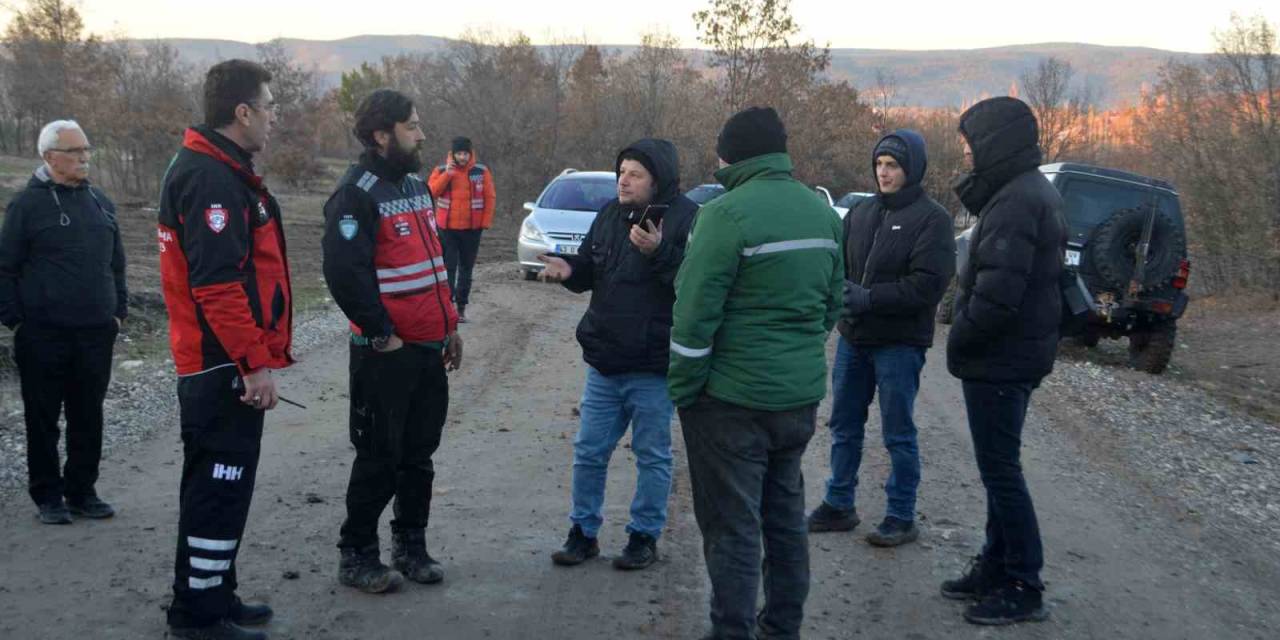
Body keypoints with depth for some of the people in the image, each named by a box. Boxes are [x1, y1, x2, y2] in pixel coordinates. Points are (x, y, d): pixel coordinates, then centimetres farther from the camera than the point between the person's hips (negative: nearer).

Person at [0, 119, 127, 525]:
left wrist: (119, 310, 14)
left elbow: (116, 263, 20)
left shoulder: (100, 202, 13)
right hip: (44, 335, -5)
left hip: (96, 333, 5)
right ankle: (47, 496, 14)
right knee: (44, 418, 4)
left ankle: (82, 491, 21)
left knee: (88, 416, 10)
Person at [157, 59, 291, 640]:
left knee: (219, 482, 18)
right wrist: (255, 363, -22)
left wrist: (255, 355, 23)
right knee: (220, 486, -4)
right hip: (224, 368, -11)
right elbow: (217, 283, -25)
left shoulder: (219, 171, 16)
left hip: (218, 365, 11)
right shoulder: (211, 179, -18)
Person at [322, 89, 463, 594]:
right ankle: (356, 556, 13)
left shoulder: (415, 183, 14)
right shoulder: (356, 193, -15)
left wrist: (449, 325, 17)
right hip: (385, 353, -8)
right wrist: (381, 335, -16)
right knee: (379, 459, 0)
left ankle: (411, 545, 27)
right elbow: (344, 273, -22)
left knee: (419, 455, 15)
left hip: (429, 347, 8)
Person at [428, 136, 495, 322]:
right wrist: (447, 174, -19)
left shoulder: (481, 171, -1)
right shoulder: (441, 170, 0)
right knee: (448, 267, -2)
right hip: (447, 228, -1)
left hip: (472, 228, 1)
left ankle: (461, 307, 13)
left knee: (466, 268, 7)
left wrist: (486, 222, -5)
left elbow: (489, 198, 1)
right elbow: (431, 192, -13)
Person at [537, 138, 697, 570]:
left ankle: (644, 536, 21)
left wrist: (659, 253, -33)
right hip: (604, 363, 6)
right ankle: (583, 532, 24)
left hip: (653, 369, -6)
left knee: (652, 455, 8)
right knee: (589, 452, 12)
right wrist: (569, 270, -4)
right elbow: (590, 272, 17)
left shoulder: (687, 219, -12)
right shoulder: (610, 215, 8)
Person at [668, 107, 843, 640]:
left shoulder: (728, 213, -16)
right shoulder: (822, 213, 7)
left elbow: (695, 314, -17)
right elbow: (833, 301, 14)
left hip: (733, 397, -7)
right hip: (801, 395, 7)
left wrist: (681, 389, -8)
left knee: (732, 525, 0)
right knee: (786, 515, 17)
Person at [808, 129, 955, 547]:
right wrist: (841, 292, -12)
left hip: (899, 343, -6)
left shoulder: (931, 218, -8)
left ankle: (901, 517, 14)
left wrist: (867, 298, -21)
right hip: (853, 339, 6)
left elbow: (928, 285, -17)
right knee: (844, 425, 14)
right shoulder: (861, 213, 9)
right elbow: (837, 263, 11)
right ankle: (838, 504, 27)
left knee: (898, 434, 3)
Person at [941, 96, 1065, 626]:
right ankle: (996, 567, 29)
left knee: (1000, 469, -2)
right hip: (1017, 353, 10)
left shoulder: (1016, 200, -20)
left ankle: (1024, 588, 5)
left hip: (999, 358, -10)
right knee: (999, 467, 18)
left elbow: (998, 290, -28)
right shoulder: (1034, 191, 13)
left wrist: (960, 341, -15)